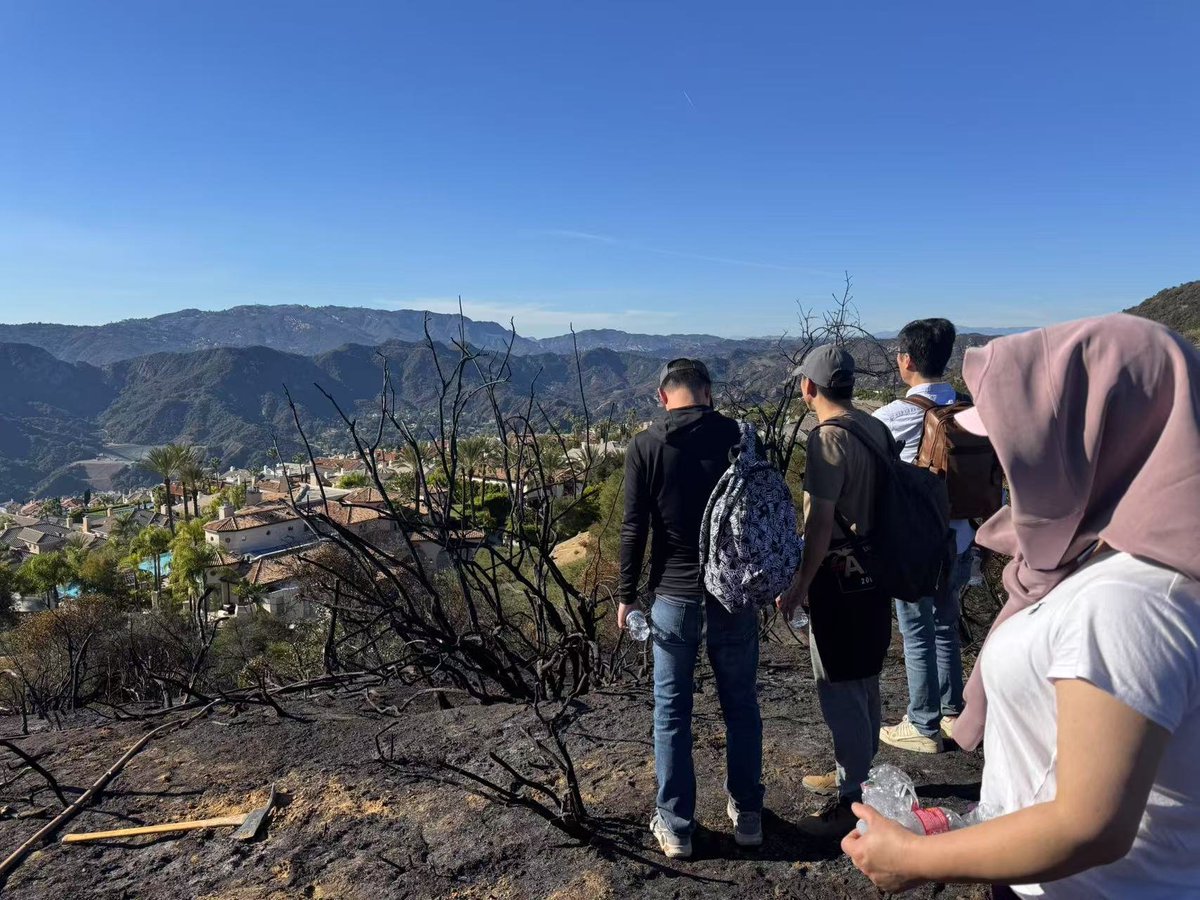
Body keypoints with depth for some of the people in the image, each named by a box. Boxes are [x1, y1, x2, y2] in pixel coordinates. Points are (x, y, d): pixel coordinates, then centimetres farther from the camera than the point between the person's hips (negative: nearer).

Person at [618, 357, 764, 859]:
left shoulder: (645, 446, -7)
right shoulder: (740, 436, -2)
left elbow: (634, 528, -7)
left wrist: (627, 594, 3)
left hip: (674, 594, -2)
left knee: (672, 710, 11)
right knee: (741, 703, 17)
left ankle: (676, 826, 21)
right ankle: (747, 815, 30)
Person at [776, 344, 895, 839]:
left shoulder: (829, 437, -20)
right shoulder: (876, 428, 6)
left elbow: (821, 522, -22)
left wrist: (800, 586, -14)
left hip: (840, 577, -9)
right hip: (874, 572, 9)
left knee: (839, 689, 1)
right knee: (864, 681, 20)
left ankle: (854, 802, 12)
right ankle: (858, 773, 37)